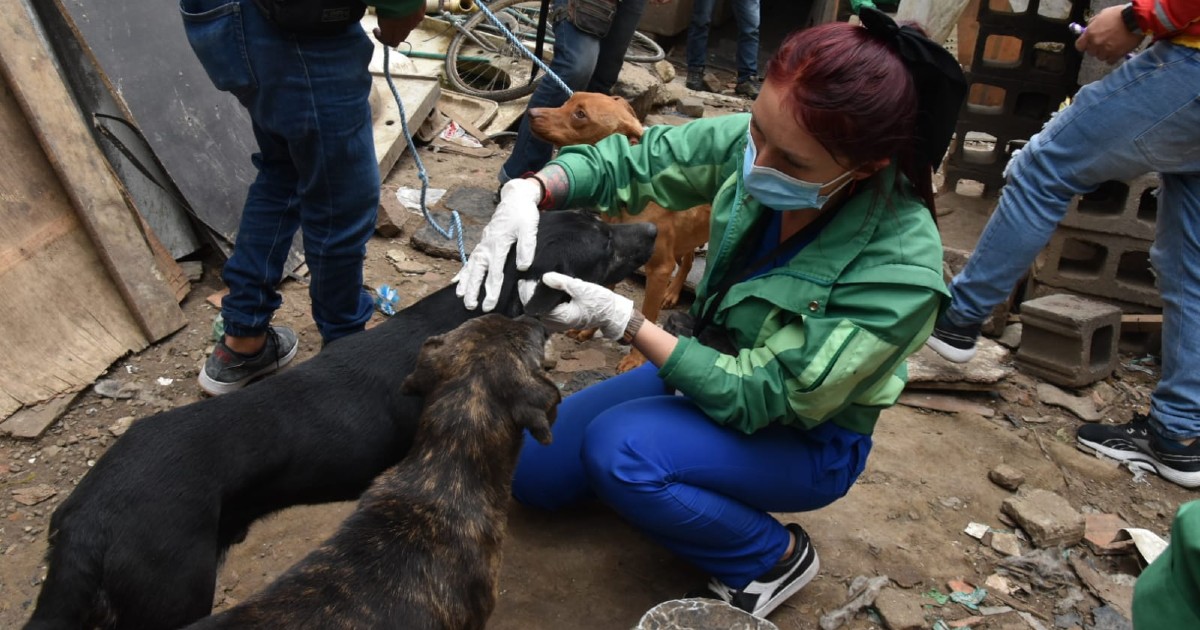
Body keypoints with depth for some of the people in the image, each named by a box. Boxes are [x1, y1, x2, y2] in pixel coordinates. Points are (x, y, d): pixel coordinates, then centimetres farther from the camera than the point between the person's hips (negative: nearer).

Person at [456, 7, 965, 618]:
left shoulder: (899, 269, -34)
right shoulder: (756, 141, -21)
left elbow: (753, 396, -30)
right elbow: (624, 163, -11)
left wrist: (621, 319, -34)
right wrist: (530, 191, -31)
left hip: (801, 440, -5)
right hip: (715, 368, 5)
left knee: (618, 447, -30)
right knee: (534, 470, 5)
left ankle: (773, 557, -4)